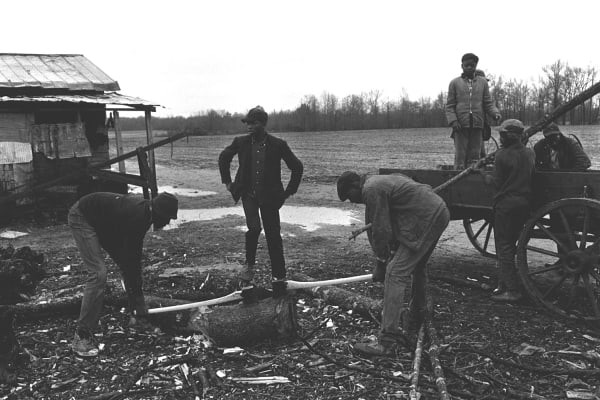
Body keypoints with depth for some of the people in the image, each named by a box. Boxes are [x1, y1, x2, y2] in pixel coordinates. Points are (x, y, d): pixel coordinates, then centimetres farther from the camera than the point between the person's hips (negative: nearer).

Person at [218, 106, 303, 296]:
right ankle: (249, 265, 2)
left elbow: (297, 167, 2)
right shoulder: (241, 142, -1)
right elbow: (223, 158, 16)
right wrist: (227, 181, 13)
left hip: (269, 196, 0)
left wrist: (289, 191, 1)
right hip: (248, 195, 1)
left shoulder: (278, 144, -7)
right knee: (254, 227, -21)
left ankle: (279, 277, 15)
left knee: (273, 236, 3)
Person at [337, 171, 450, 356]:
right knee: (417, 265, 29)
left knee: (396, 274, -13)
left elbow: (381, 230, -12)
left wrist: (381, 263, -1)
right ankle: (417, 314, 51)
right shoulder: (378, 182, 19)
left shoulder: (372, 190, -14)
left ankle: (387, 342, -15)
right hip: (439, 212, 11)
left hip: (426, 220, -11)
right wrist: (392, 253, 23)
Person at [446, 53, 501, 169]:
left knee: (474, 157, 2)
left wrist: (496, 113, -7)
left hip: (477, 126, 2)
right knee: (460, 156, -5)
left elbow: (488, 103, 12)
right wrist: (453, 120, -10)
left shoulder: (483, 82, 15)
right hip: (460, 126, -2)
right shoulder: (455, 83, 10)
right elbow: (449, 106, 5)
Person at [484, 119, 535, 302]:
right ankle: (505, 283, 24)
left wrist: (486, 176, 7)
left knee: (503, 246, 1)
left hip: (506, 203, -7)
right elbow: (529, 176, 15)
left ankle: (512, 290, 0)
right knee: (510, 244, 18)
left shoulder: (502, 155, -13)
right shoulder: (530, 153, 6)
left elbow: (498, 183, -12)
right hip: (525, 203, 7)